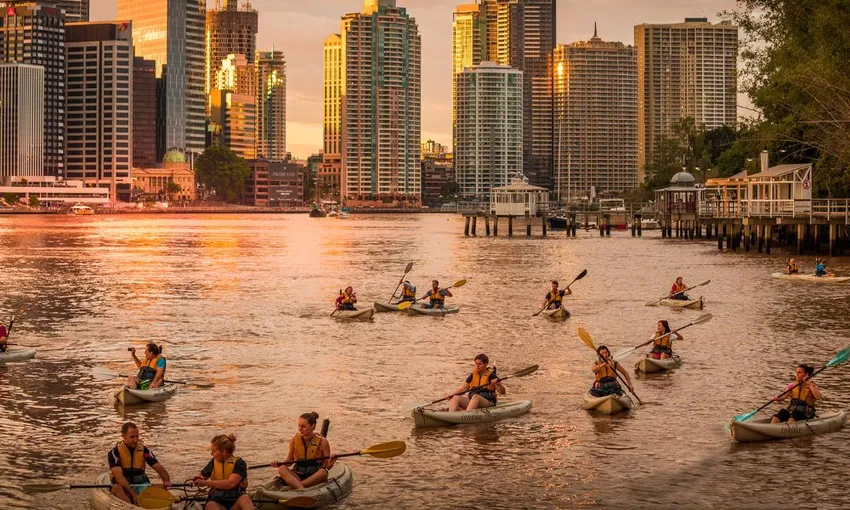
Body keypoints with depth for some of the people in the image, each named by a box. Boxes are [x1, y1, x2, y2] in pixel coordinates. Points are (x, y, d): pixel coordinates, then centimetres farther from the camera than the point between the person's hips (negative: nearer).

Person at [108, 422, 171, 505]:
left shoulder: (144, 450, 6)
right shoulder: (114, 453, -6)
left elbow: (159, 468, 2)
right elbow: (119, 476, -18)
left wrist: (166, 481, -21)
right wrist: (133, 494, -29)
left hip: (142, 485, 3)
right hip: (124, 487, -3)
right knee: (117, 488, -38)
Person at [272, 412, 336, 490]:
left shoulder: (322, 442, -4)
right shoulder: (294, 440, 2)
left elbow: (328, 466, -1)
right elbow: (289, 461, 11)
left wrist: (330, 464, -24)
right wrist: (279, 464, -8)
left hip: (315, 477, -2)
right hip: (298, 476, 2)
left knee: (322, 472, -35)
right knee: (282, 469, -26)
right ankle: (301, 489, -47)